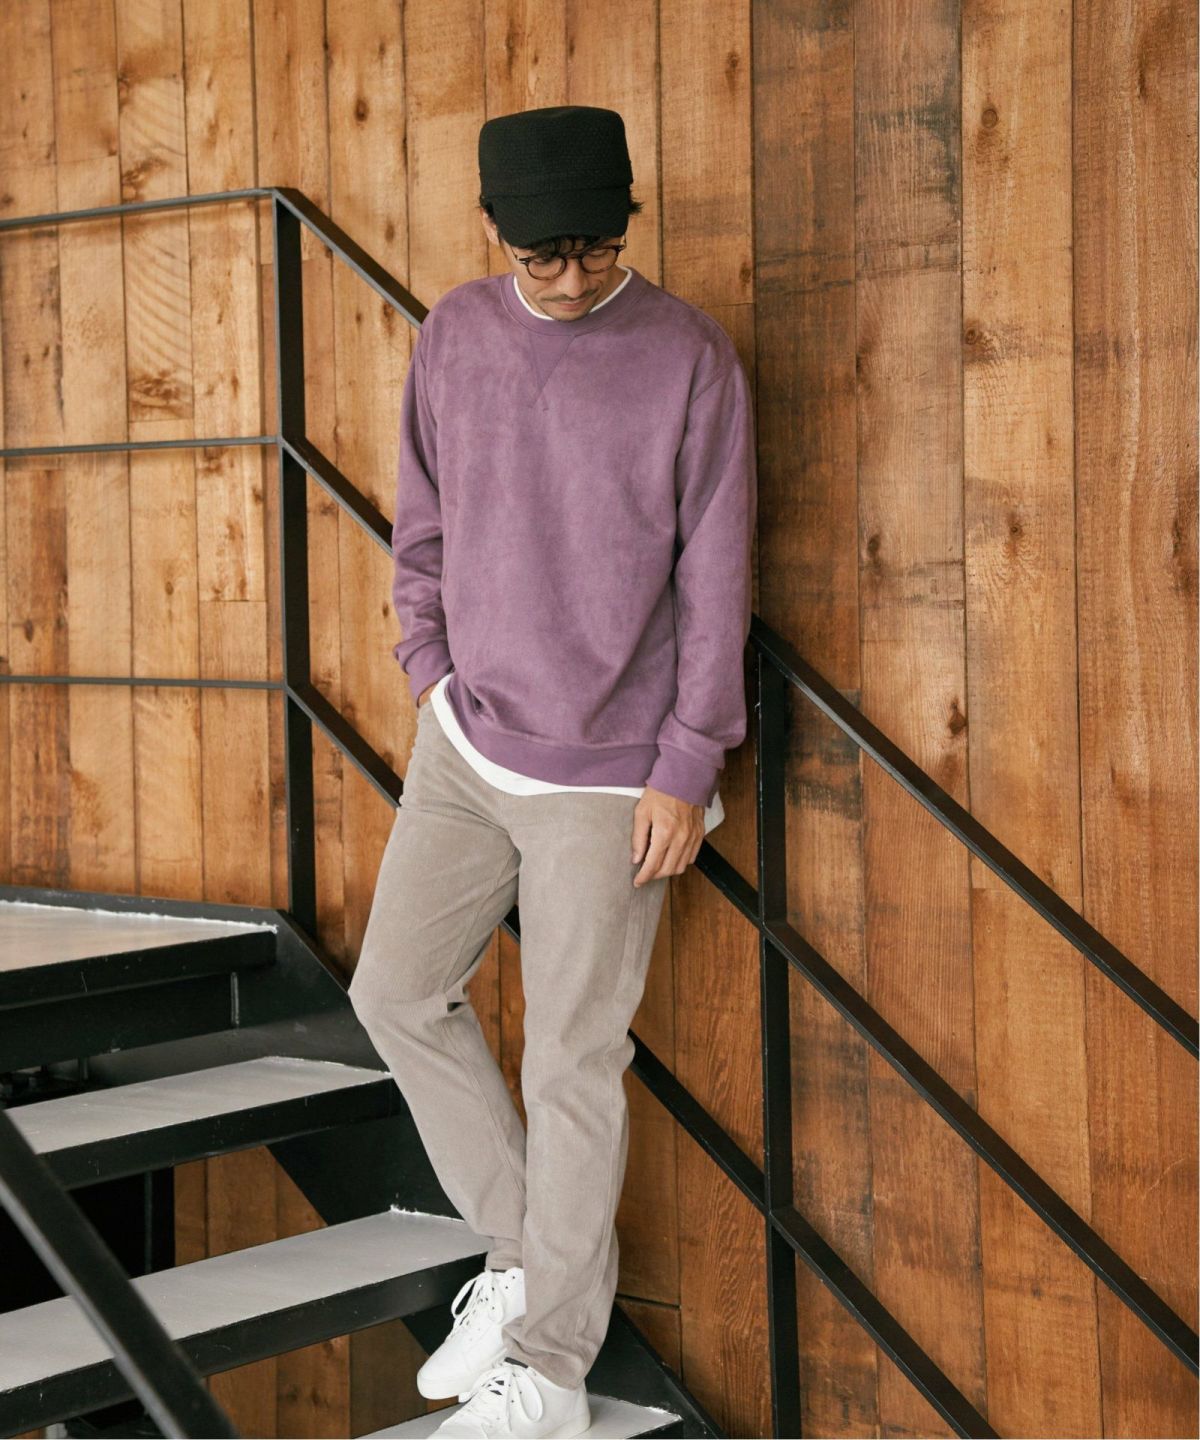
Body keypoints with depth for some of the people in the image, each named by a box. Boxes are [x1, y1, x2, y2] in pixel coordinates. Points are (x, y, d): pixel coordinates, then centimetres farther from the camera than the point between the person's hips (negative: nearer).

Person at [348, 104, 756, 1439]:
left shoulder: (691, 357, -11)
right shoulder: (454, 335, 2)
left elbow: (715, 576, -9)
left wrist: (687, 765, -10)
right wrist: (430, 667, 6)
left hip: (607, 776, -5)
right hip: (466, 742, 6)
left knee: (573, 1063, 1)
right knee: (397, 992, 10)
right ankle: (521, 1253, 28)